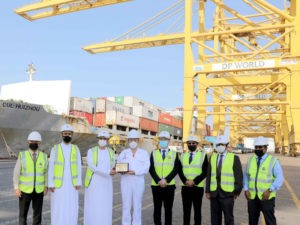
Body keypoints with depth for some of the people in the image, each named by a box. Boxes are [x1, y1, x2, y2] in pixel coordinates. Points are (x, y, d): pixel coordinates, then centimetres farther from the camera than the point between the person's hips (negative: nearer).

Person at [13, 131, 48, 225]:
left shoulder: (43, 156, -1)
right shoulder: (22, 155, -7)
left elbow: (46, 172, 6)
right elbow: (16, 173, -5)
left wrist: (46, 187, 1)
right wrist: (16, 188, -9)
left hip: (38, 191, 1)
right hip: (25, 190, -1)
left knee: (38, 212, 7)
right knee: (23, 212, 8)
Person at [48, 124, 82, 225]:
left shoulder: (76, 149, 3)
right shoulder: (55, 149, -3)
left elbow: (78, 167, 3)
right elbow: (51, 168, -3)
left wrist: (78, 183, -4)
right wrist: (50, 184, -7)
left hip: (72, 184, 2)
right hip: (58, 184, -2)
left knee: (71, 208, 5)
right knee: (57, 208, 3)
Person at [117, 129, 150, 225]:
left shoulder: (144, 153, 4)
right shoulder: (124, 153, 8)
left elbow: (146, 168, -7)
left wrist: (135, 172, -21)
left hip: (139, 182, -1)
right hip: (126, 181, 1)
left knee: (137, 205, 4)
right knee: (126, 205, 3)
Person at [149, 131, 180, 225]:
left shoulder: (174, 154, 6)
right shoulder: (154, 153, 7)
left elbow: (176, 169, -4)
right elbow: (151, 169, -1)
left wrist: (166, 180, -15)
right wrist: (159, 181, -14)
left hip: (169, 186, 0)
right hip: (156, 186, 1)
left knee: (168, 209, 6)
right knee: (157, 209, 8)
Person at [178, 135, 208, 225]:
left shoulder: (203, 155, 0)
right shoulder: (183, 156, 10)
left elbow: (205, 172, -6)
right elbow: (180, 171, 5)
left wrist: (194, 181, -15)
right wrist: (185, 181, -12)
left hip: (198, 187, -2)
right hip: (185, 188, 3)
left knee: (197, 211, 8)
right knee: (186, 211, 8)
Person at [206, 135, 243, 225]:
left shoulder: (234, 158, -1)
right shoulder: (213, 157, 11)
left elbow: (239, 176, -3)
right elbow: (209, 175, 11)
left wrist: (236, 192, -6)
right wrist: (207, 191, 7)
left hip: (227, 193, -4)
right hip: (214, 193, 4)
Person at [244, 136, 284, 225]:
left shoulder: (273, 161, -5)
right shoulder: (250, 160, 7)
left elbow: (279, 178, -10)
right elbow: (246, 175, 12)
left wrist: (269, 191, -20)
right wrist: (246, 189, -1)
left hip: (266, 196, -3)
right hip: (252, 196, 4)